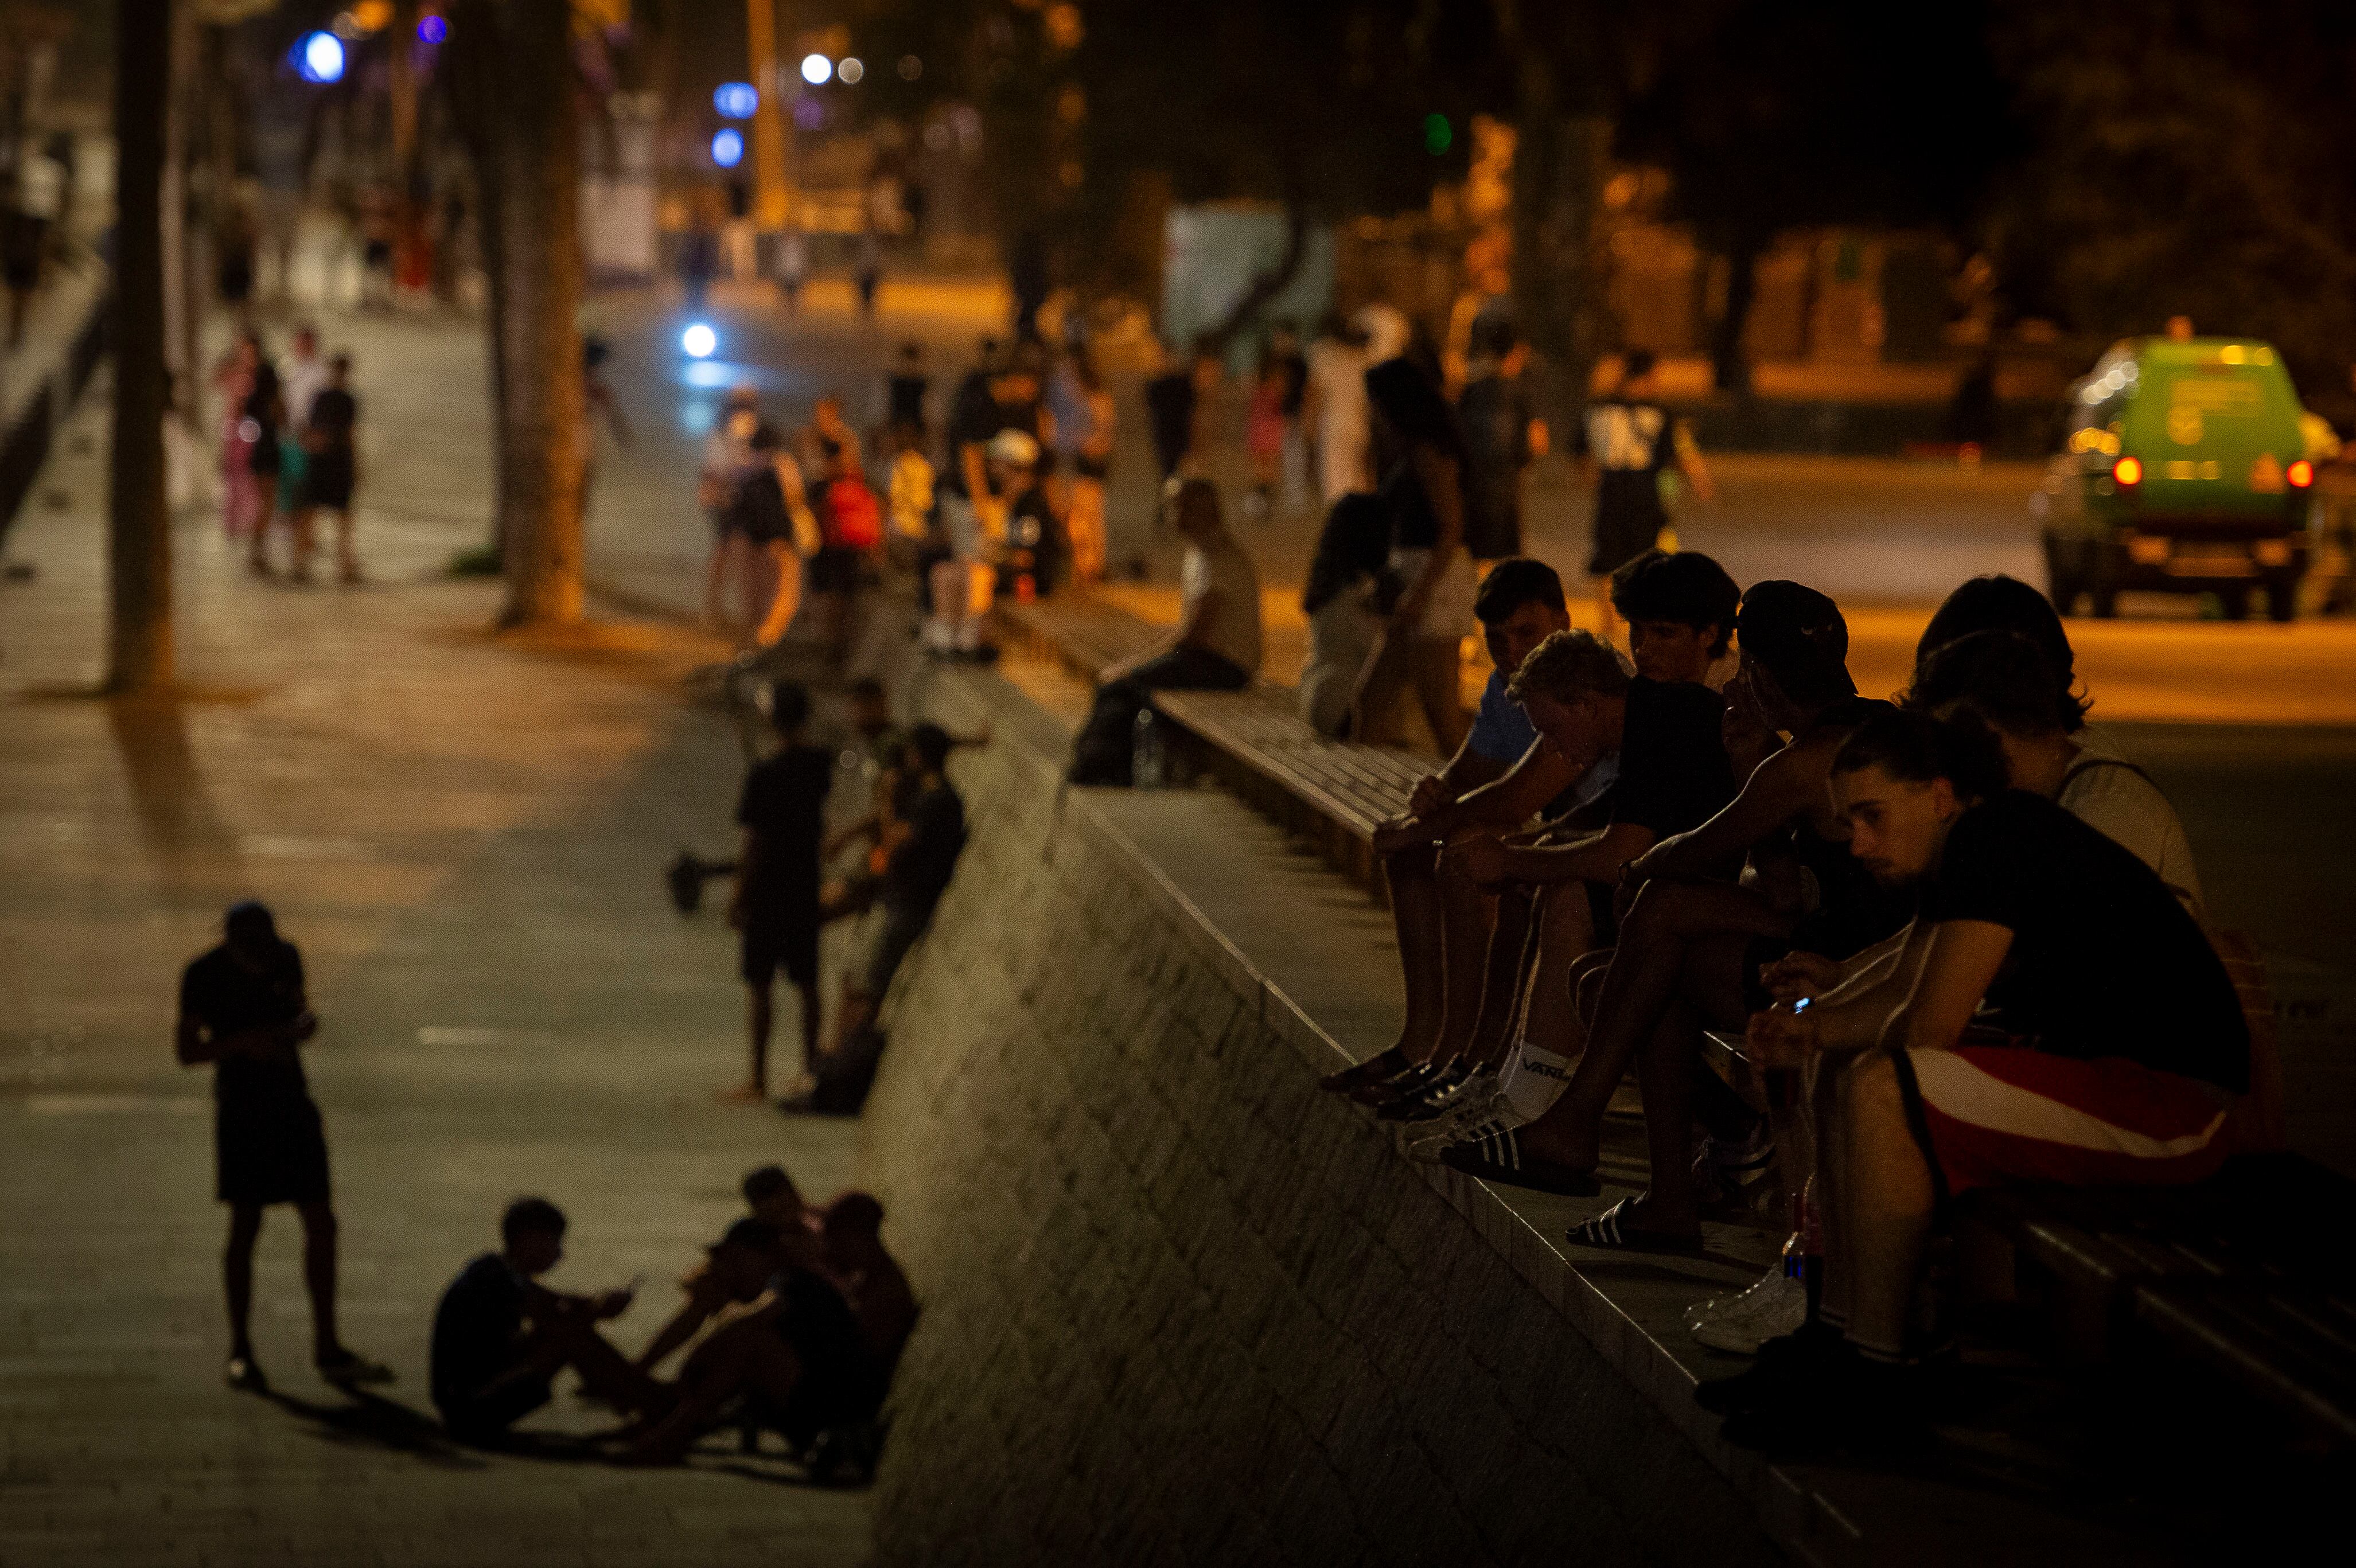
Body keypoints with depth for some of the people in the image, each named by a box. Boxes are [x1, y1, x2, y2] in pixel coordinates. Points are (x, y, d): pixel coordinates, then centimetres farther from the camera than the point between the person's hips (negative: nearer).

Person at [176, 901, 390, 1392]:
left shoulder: (285, 957, 2)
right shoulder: (204, 974, -10)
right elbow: (186, 1051, -8)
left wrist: (302, 1023, -6)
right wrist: (242, 1042, -23)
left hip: (292, 1099, 4)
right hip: (241, 1107, -4)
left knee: (321, 1223, 2)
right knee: (245, 1225, -4)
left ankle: (328, 1349, 10)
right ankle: (240, 1351, 7)